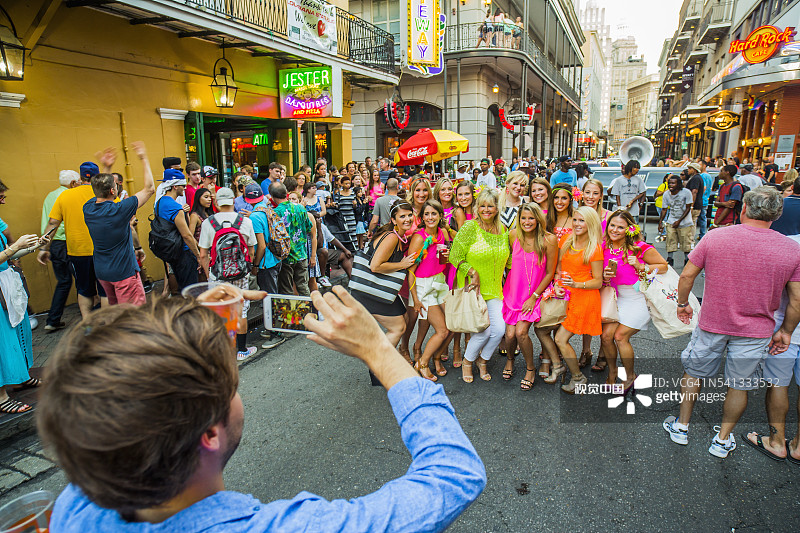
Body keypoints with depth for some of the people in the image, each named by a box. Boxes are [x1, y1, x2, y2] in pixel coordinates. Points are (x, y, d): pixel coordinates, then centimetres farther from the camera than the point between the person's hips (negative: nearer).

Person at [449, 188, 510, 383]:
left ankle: (483, 361, 25)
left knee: (499, 329, -4)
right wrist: (472, 272, -18)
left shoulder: (502, 230, 6)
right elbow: (455, 256, -11)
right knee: (484, 330, -10)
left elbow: (506, 259, 19)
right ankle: (467, 361, 19)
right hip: (472, 287, -5)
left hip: (494, 290, 5)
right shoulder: (470, 227, -9)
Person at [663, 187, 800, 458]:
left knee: (694, 373, 18)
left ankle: (681, 426, 32)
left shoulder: (715, 236, -11)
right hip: (755, 331, 1)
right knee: (739, 386, 16)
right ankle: (723, 440, 31)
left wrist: (683, 304, 9)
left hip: (711, 324, 0)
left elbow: (687, 276, -6)